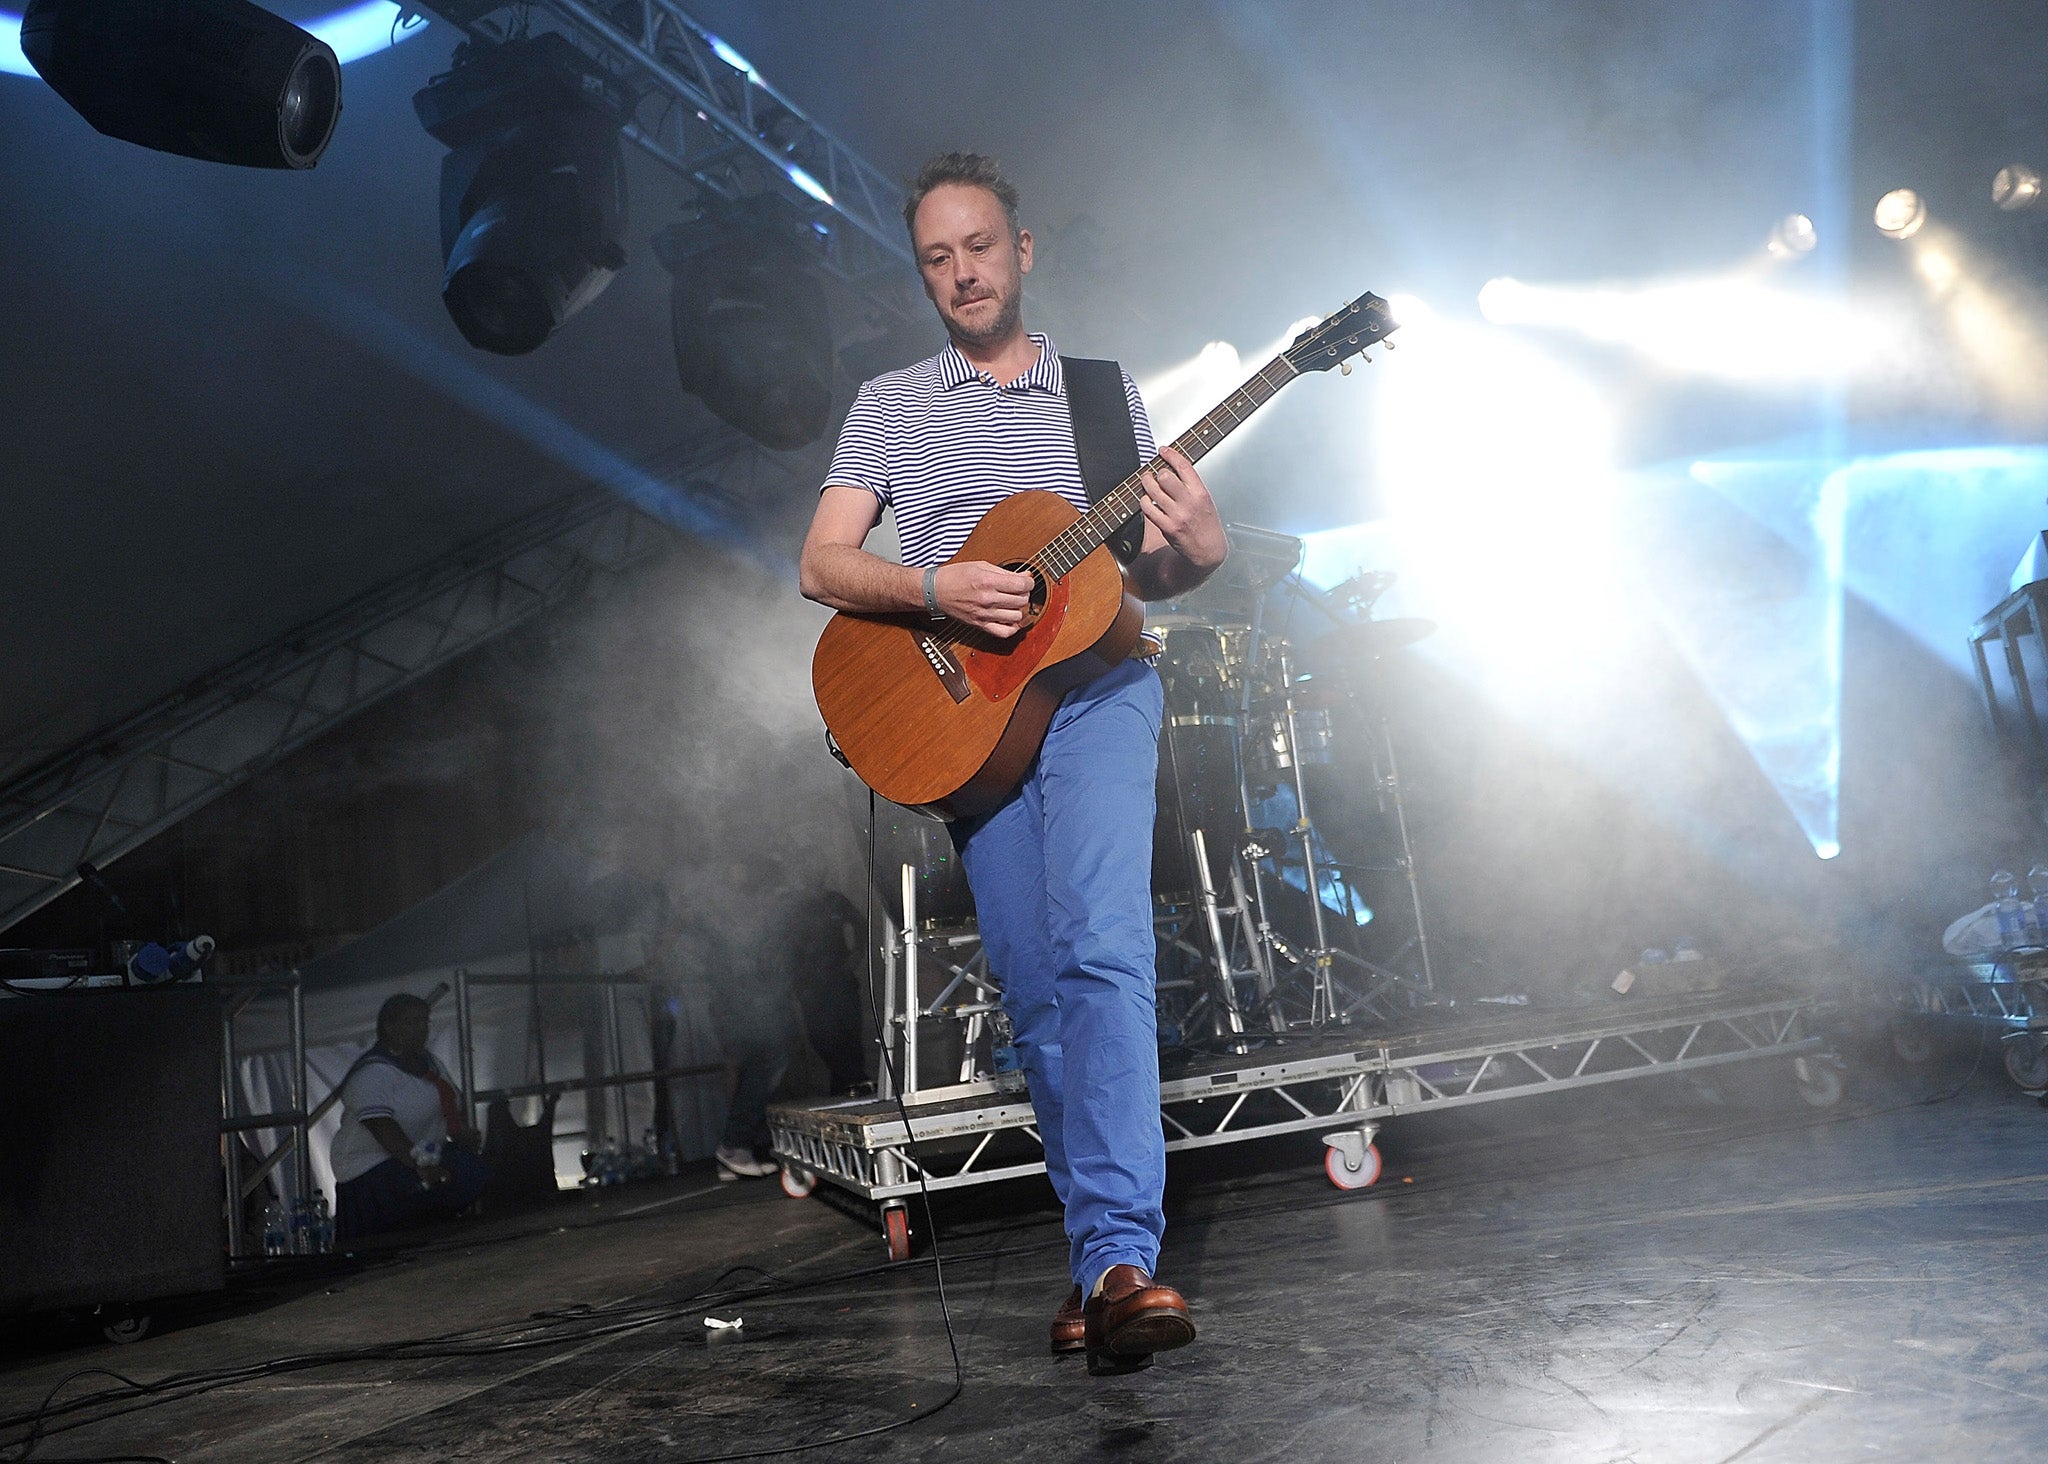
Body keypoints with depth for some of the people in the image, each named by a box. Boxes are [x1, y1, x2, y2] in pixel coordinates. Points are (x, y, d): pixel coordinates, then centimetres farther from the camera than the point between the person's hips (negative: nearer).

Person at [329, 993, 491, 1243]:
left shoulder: (429, 1062, 15)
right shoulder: (373, 1074, -14)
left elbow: (453, 1103, 23)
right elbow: (381, 1127, -26)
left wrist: (463, 1133, 0)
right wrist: (420, 1165, -35)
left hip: (427, 1159, 9)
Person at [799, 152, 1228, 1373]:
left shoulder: (1104, 392, 15)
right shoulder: (890, 404, 14)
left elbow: (1148, 576, 14)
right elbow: (822, 565, 5)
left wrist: (1197, 550, -10)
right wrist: (937, 591, -13)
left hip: (1094, 684, -1)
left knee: (1102, 947, -22)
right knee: (1038, 997, 0)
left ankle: (1117, 1261, -24)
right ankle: (1109, 1256, 10)